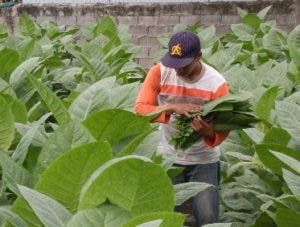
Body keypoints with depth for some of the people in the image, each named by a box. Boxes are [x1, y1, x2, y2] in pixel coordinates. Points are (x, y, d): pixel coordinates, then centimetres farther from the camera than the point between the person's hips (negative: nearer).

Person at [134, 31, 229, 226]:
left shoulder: (217, 84, -16)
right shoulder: (159, 72, -12)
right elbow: (140, 108, -16)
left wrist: (209, 133, -34)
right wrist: (172, 108, -32)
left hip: (204, 161, -1)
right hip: (168, 157, 2)